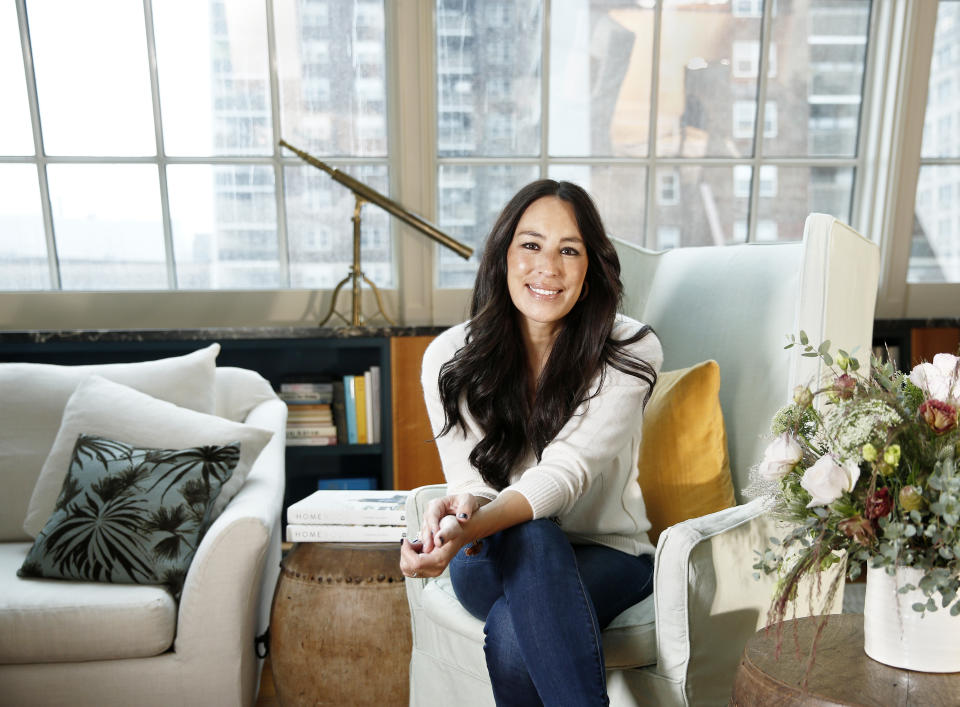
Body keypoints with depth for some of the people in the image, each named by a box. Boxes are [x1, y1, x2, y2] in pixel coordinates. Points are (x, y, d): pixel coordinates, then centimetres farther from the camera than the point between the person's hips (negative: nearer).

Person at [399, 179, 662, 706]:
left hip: (604, 554, -1)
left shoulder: (630, 353, -13)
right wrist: (459, 509, -36)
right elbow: (470, 482, -10)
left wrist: (473, 526, -43)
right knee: (528, 536, -35)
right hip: (496, 563, 2)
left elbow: (566, 471, -25)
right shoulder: (450, 358, -7)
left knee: (511, 632, -33)